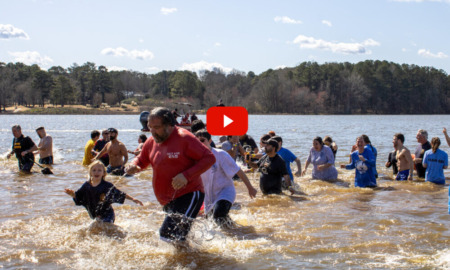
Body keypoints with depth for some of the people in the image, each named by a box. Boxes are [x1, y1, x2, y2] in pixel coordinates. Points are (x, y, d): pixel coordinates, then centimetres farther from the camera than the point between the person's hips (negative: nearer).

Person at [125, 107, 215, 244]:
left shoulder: (184, 138, -13)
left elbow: (209, 158, -14)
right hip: (168, 202, 8)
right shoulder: (151, 142, 9)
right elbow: (141, 160, 25)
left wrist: (187, 176, -23)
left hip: (189, 195, -8)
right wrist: (134, 166, 0)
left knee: (169, 235, -23)